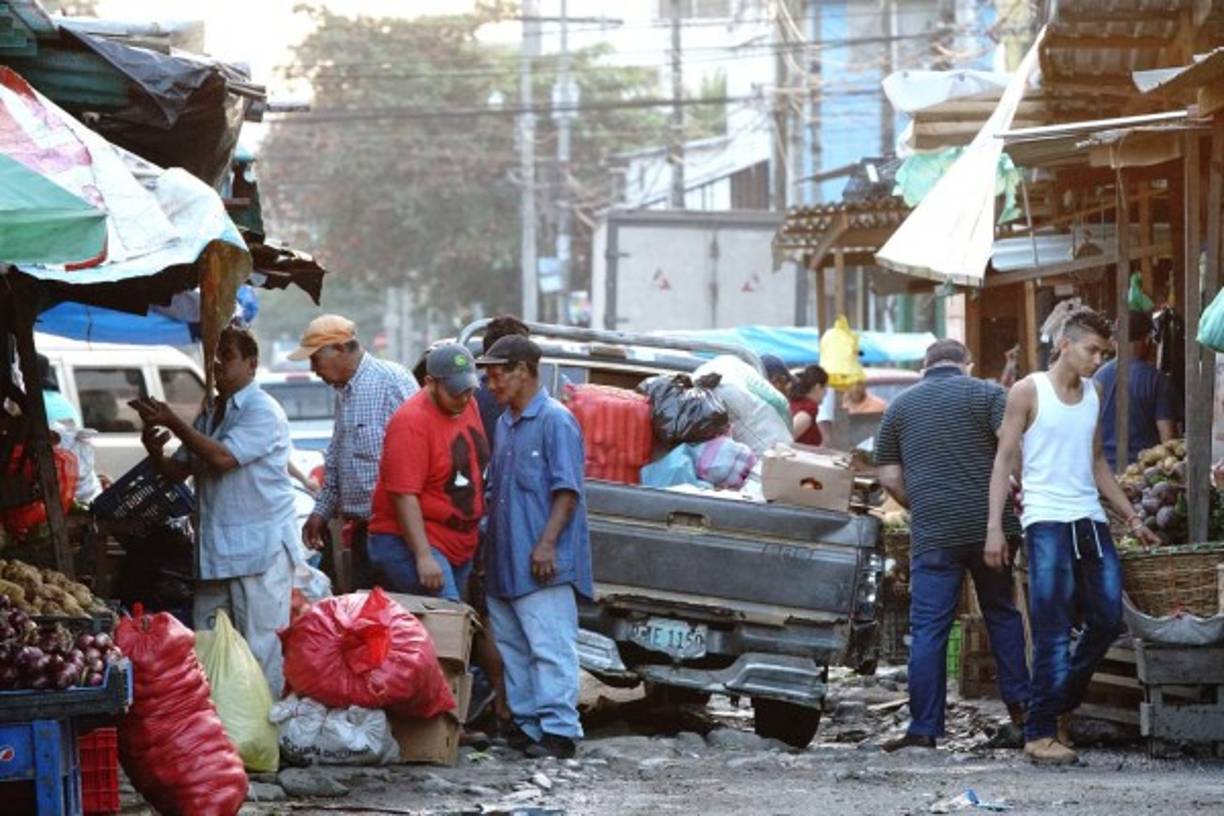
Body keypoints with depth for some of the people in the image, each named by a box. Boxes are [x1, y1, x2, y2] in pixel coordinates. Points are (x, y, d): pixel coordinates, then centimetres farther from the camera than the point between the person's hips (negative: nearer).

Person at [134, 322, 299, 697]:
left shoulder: (263, 412, -8)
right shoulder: (211, 415, 18)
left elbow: (222, 457, -20)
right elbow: (178, 471, 19)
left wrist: (173, 423, -16)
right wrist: (155, 451, -2)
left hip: (260, 552, -8)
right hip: (215, 552, 9)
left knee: (261, 649, -8)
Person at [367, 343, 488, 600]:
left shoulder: (468, 406, 9)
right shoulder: (412, 422, -17)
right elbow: (405, 495, -21)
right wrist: (423, 557, -25)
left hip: (460, 547, 9)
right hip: (408, 542, -9)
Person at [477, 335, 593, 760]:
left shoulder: (556, 421, -8)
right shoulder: (504, 424, 19)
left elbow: (567, 490, -13)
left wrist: (547, 542, -21)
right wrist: (484, 545, 19)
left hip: (542, 565, -9)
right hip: (504, 563, 9)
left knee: (549, 646, -10)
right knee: (511, 646, 11)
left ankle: (559, 729, -11)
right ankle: (526, 722, 17)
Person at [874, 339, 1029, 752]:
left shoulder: (900, 406, 11)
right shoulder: (987, 395, 4)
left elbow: (889, 477, 9)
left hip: (931, 533, 0)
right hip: (990, 526, 0)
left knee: (928, 629, -1)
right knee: (1003, 613, 16)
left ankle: (924, 727, -4)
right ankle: (1019, 702, 17)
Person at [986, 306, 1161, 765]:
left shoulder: (1092, 395, 15)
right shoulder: (1029, 392, -1)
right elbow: (1005, 459, -2)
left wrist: (1132, 519, 22)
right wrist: (995, 526, -10)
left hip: (1090, 520, 6)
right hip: (1046, 522, -6)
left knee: (1108, 619, 2)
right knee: (1053, 634, -9)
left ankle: (1062, 705, 21)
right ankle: (1040, 733, -5)